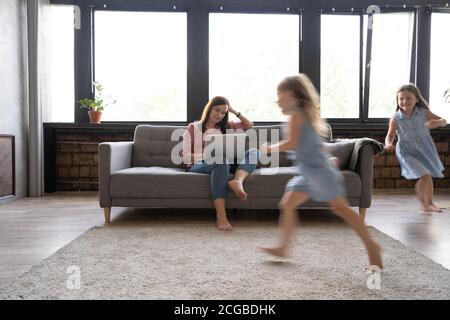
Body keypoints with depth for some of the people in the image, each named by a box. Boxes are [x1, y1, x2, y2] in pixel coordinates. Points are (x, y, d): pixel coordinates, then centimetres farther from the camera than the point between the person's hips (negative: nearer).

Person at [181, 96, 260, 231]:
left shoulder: (225, 126, 24)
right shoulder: (193, 128, 10)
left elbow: (249, 125, 24)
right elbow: (185, 157, -1)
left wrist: (235, 112, 14)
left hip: (221, 165, 5)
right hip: (198, 167, -4)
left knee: (253, 152, -16)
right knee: (221, 160, -40)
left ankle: (237, 181, -49)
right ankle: (221, 216, -48)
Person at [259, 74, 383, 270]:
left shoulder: (296, 115, -9)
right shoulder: (305, 114, 19)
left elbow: (292, 143, -17)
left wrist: (270, 149, -6)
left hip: (316, 168, -10)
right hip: (308, 172, 10)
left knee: (340, 207, -9)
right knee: (287, 204, 8)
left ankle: (371, 246, -3)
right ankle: (282, 248, 14)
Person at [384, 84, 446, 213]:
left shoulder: (424, 112, -13)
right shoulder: (395, 119, -17)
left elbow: (443, 120, -7)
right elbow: (390, 135, -7)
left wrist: (437, 122, -29)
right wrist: (388, 144, -28)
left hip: (425, 148, 3)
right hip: (407, 151, -3)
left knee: (428, 176, 15)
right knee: (424, 176, -13)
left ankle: (429, 203, 37)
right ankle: (422, 201, 16)